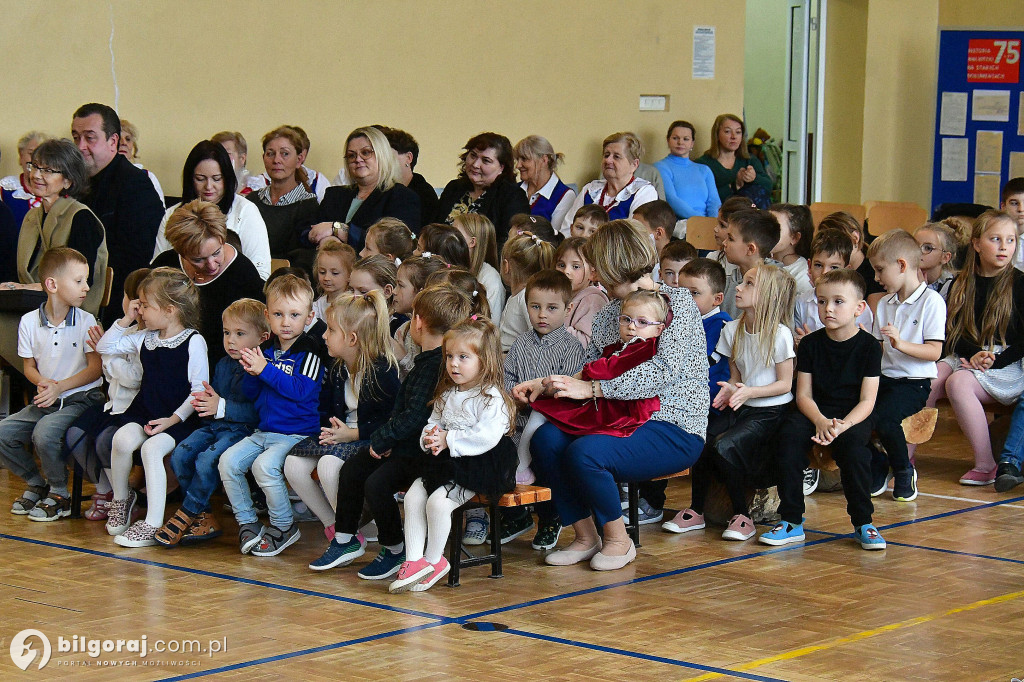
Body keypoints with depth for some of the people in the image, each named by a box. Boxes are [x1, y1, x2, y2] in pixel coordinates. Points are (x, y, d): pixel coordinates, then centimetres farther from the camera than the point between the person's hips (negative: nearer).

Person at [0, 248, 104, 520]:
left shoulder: (86, 321, -4)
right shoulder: (29, 322, 3)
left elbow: (95, 368, -7)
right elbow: (29, 366, 11)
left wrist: (59, 387, -17)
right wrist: (41, 382, -11)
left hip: (80, 398, -4)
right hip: (46, 400, 5)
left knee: (45, 432, -31)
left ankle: (60, 494, -8)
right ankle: (37, 483, 12)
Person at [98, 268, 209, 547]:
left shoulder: (193, 342, -7)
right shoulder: (144, 338, 13)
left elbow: (199, 388, -9)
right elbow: (104, 347, 22)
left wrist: (174, 419, -18)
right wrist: (126, 320, 9)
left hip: (178, 418, -6)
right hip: (143, 412, 6)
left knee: (152, 448, -30)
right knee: (122, 439, -24)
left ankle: (153, 524, -26)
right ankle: (121, 498, 1)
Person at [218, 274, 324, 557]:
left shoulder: (309, 352, -8)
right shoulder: (266, 350, 11)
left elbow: (302, 391, -21)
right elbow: (250, 393, 15)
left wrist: (265, 370, -21)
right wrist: (251, 373, -8)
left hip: (297, 434, -7)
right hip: (264, 431, 7)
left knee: (264, 465, -29)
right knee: (228, 461, -9)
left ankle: (284, 526, -9)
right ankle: (247, 523, 4)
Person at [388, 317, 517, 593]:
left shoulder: (491, 397, -11)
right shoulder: (446, 394, 15)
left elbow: (487, 436, -23)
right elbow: (432, 423, 21)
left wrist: (448, 440, -21)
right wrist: (429, 437, -4)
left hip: (476, 466, -8)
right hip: (442, 462, 8)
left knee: (438, 502, -24)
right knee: (413, 496, -11)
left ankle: (434, 560, -5)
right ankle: (414, 560, -11)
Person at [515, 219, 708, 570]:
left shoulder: (677, 302, -7)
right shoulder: (609, 312, 17)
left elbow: (664, 370, -22)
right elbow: (589, 370, 20)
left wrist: (592, 389, -26)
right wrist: (544, 386, 2)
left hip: (674, 430, -7)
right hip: (624, 421, 7)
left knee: (586, 452, -31)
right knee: (546, 439, -17)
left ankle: (618, 540, -8)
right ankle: (585, 535, -5)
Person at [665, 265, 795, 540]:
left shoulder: (780, 334, -12)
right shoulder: (732, 329, 7)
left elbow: (785, 384, -9)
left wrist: (750, 392, -23)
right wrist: (730, 389, -10)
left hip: (770, 411, -6)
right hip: (741, 406, 6)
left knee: (724, 445, -28)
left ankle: (742, 516, -14)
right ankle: (696, 511, -3)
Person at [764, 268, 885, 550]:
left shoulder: (868, 346, -2)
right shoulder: (810, 344, 5)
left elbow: (867, 400, -7)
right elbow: (804, 395, 2)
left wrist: (842, 425, -26)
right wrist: (820, 421, -20)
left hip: (853, 416, -2)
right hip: (816, 412, 2)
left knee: (852, 444, -35)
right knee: (789, 434, -29)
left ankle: (863, 523, -18)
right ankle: (791, 522, -24)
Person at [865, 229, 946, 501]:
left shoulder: (932, 301, -5)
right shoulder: (884, 304, 17)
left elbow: (934, 351, -13)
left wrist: (902, 344, -25)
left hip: (914, 381, -6)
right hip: (885, 377, 7)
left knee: (883, 417, -31)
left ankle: (904, 473, -5)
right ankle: (877, 467, 3)